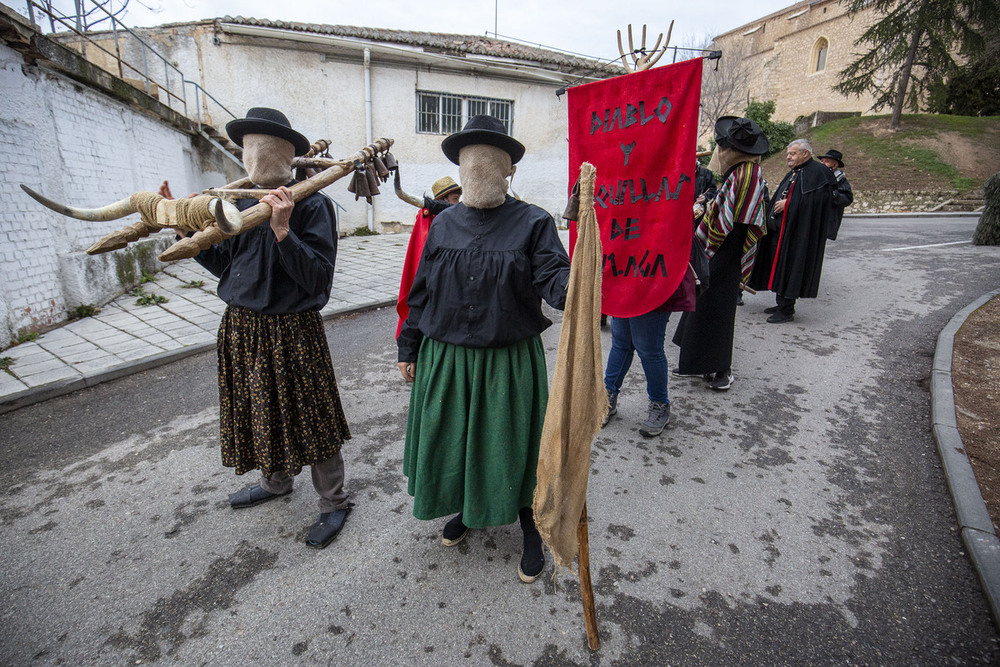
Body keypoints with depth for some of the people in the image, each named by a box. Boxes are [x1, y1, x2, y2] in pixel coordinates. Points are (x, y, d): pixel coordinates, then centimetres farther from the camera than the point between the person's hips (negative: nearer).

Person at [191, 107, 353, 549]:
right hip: (242, 329, 7)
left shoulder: (311, 205, -13)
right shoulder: (241, 203, 8)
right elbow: (224, 265, 13)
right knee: (260, 412, 22)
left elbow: (317, 277, -22)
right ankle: (276, 482, 47)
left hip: (291, 334, -7)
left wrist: (282, 230, -31)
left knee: (307, 419, 4)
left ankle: (333, 503, 23)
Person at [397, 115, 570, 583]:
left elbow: (554, 279, -17)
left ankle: (530, 529, 37)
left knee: (512, 445, 11)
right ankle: (466, 509, 48)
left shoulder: (532, 223, -6)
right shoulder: (443, 224, 4)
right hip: (445, 359, 4)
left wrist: (573, 284, -41)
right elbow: (421, 291, 9)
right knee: (451, 439, 18)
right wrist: (408, 348, 11)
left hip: (510, 363, -3)